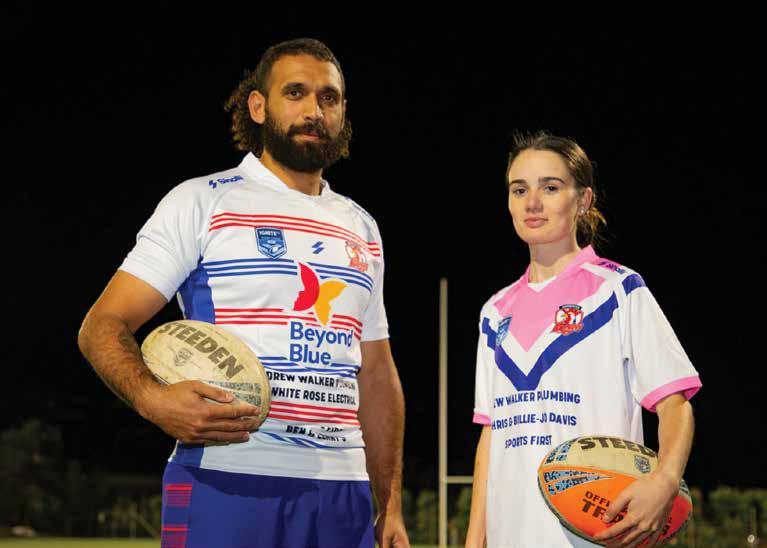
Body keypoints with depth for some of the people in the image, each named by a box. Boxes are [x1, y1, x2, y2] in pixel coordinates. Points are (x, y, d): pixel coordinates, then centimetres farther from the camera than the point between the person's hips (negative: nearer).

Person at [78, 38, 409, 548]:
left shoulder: (361, 228, 19)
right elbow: (102, 326, -2)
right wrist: (154, 400, -22)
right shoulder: (201, 202, 3)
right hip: (226, 481, -5)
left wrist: (391, 506, 15)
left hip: (342, 492, 5)